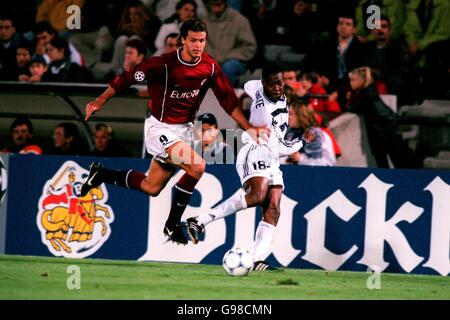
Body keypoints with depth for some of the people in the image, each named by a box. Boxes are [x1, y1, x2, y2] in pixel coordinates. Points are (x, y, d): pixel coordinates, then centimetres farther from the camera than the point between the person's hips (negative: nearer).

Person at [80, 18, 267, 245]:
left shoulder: (210, 67, -7)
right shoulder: (164, 64, -21)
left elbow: (228, 100, 1)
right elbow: (128, 78, -12)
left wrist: (249, 128, -6)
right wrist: (100, 102, -6)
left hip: (184, 130, 6)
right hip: (160, 128, -6)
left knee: (151, 188, 13)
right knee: (196, 166, -25)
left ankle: (102, 175, 36)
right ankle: (172, 224, -10)